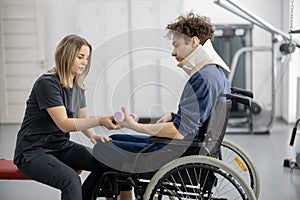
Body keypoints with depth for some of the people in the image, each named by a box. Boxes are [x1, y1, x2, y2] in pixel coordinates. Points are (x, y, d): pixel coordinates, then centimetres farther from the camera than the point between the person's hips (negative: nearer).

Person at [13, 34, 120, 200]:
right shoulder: (47, 83, -18)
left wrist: (93, 135, -11)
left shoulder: (78, 87, 8)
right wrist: (100, 121, -34)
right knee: (71, 180, -33)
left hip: (61, 146, 8)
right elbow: (64, 124, -24)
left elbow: (83, 119, 11)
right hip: (33, 151, -8)